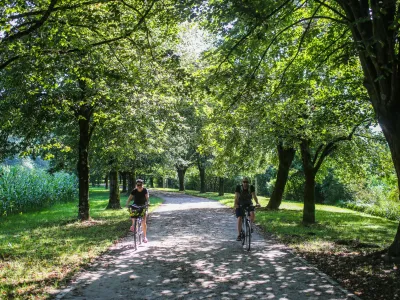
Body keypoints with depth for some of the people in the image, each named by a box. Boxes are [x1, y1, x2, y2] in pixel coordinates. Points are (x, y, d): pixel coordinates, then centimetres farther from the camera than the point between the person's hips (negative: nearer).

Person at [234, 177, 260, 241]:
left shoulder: (251, 187, -15)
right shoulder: (238, 187, -19)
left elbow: (254, 195, -24)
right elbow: (236, 196, -28)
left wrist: (257, 203, -41)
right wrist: (235, 204, -45)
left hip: (248, 204, 1)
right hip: (240, 204, -1)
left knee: (252, 213, -27)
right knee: (239, 218, -12)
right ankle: (239, 235, -2)